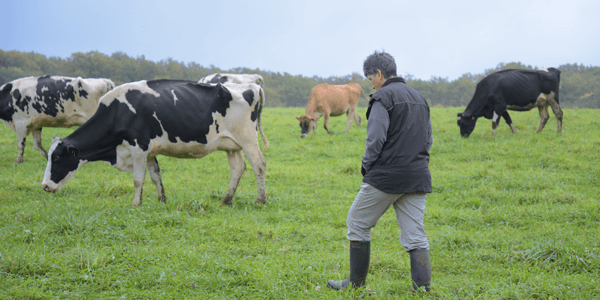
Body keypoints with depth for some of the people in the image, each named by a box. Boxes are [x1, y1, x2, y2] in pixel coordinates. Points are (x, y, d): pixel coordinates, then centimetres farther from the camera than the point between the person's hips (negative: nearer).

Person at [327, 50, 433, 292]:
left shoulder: (383, 97, -9)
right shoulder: (419, 98, 16)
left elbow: (376, 139, -16)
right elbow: (428, 140, 20)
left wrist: (366, 166, -2)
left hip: (386, 176, -7)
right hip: (418, 178, 7)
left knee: (358, 224, 9)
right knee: (415, 236, 5)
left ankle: (356, 284, 16)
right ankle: (423, 288, -2)